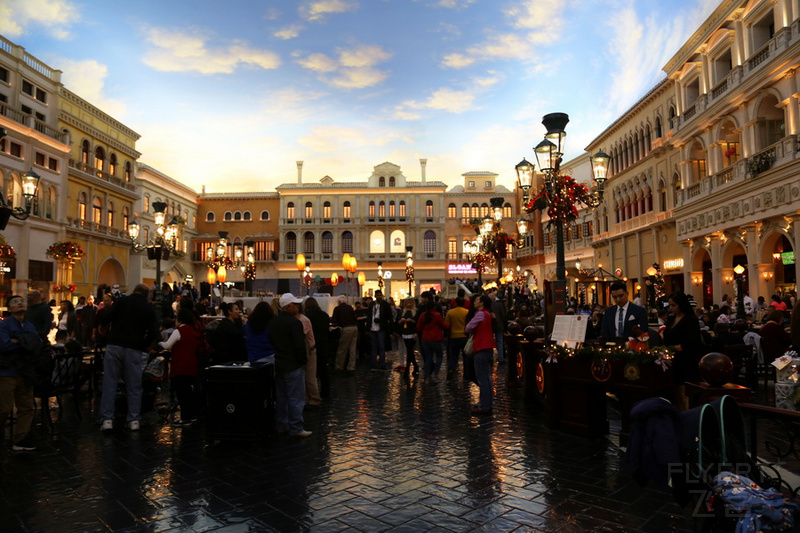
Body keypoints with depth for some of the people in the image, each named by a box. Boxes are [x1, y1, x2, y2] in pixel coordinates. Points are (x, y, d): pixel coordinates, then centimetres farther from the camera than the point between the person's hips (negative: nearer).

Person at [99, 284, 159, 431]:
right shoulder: (149, 309, 7)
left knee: (109, 383, 5)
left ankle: (107, 419, 2)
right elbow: (153, 333, 1)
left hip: (115, 345, -1)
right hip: (135, 350, 1)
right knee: (134, 386, 7)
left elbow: (106, 319, -6)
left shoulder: (122, 301, 4)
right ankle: (134, 420, 8)